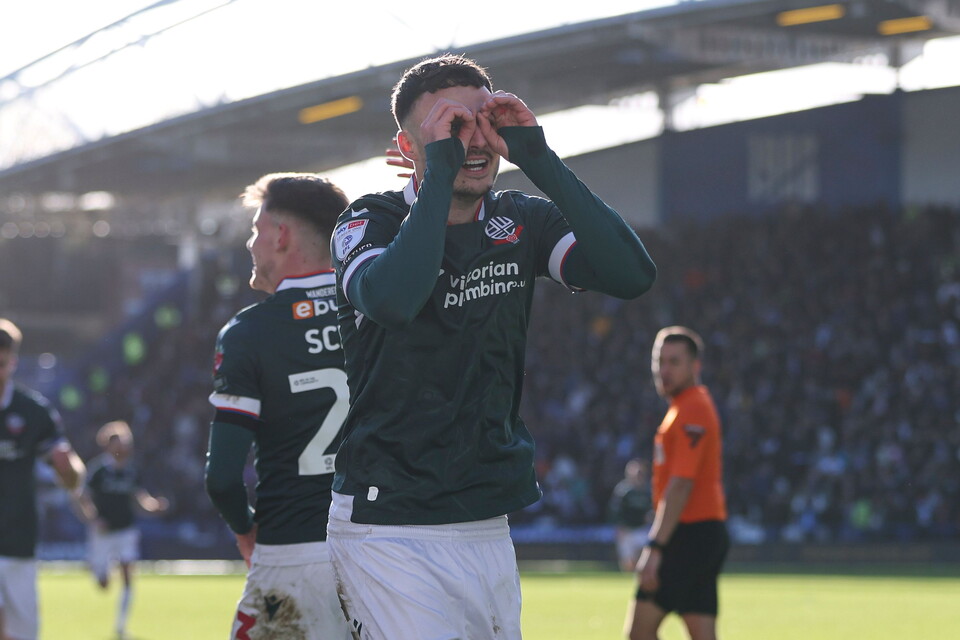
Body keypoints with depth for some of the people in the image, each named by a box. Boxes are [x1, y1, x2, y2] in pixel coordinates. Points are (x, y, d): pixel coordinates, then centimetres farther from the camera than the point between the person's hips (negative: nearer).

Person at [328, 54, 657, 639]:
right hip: (388, 530, -5)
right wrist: (439, 173, -24)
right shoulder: (373, 222, -6)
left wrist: (539, 159, -13)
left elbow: (633, 275, -11)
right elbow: (391, 300, -30)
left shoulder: (523, 222, 7)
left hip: (488, 530, 5)